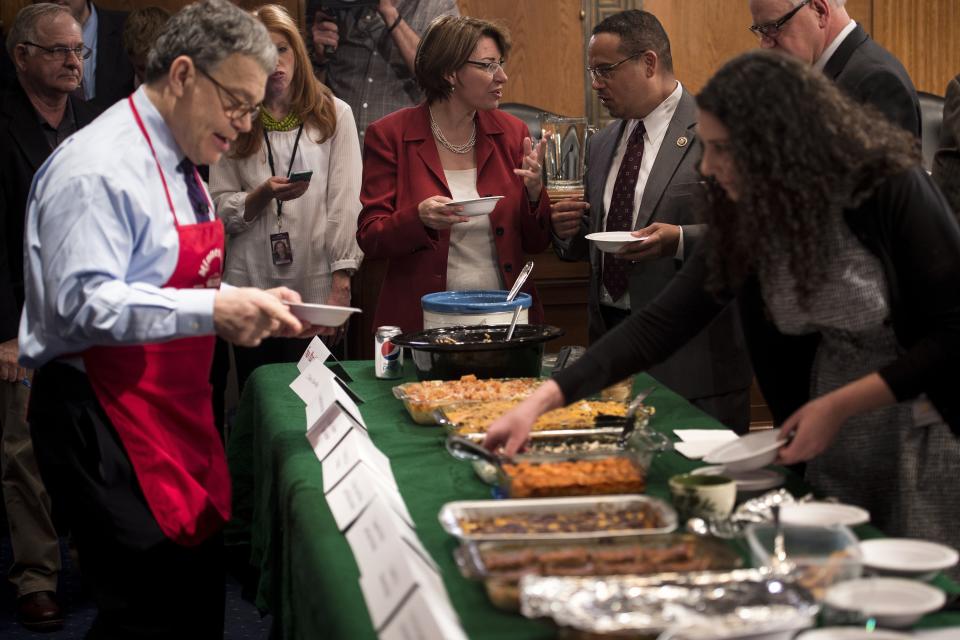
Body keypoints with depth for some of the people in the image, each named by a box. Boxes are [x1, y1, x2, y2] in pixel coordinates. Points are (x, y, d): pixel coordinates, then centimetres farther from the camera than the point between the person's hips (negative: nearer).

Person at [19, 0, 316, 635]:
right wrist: (213, 310, -30)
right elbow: (83, 305, -23)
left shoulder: (181, 165, 16)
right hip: (105, 425, -9)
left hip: (176, 414, 10)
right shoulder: (99, 166, -15)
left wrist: (244, 304, 8)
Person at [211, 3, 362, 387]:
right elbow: (219, 209, 5)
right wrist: (262, 196, -14)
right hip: (252, 284, 2)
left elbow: (345, 201, -2)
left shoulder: (334, 115, 4)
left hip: (315, 284, -1)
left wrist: (341, 282, -10)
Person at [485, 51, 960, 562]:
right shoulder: (746, 218, -5)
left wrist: (837, 406, -19)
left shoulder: (889, 188, -20)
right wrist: (541, 401, -13)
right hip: (838, 442, 5)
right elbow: (662, 323, -6)